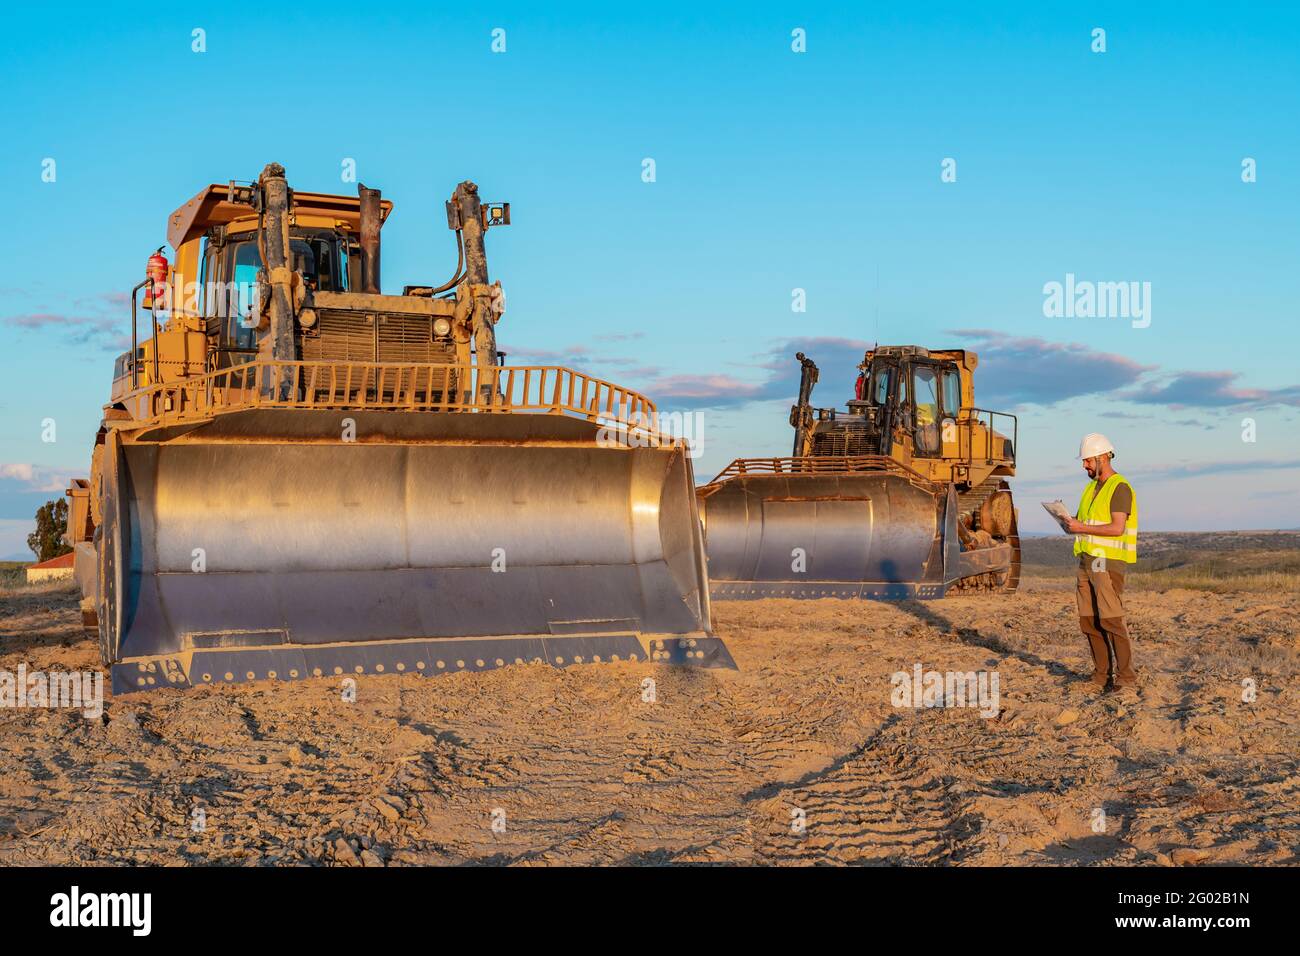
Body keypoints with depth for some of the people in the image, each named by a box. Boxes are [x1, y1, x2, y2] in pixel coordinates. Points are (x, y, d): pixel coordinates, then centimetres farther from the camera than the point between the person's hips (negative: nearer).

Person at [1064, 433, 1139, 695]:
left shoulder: (1120, 488, -12)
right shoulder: (1093, 487, 17)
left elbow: (1117, 528, -21)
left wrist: (1082, 528, -19)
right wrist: (1070, 523, -2)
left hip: (1109, 563, -9)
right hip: (1087, 562, 9)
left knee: (1111, 620, -13)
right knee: (1089, 621, 6)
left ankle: (1126, 679, -9)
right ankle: (1102, 675, 12)